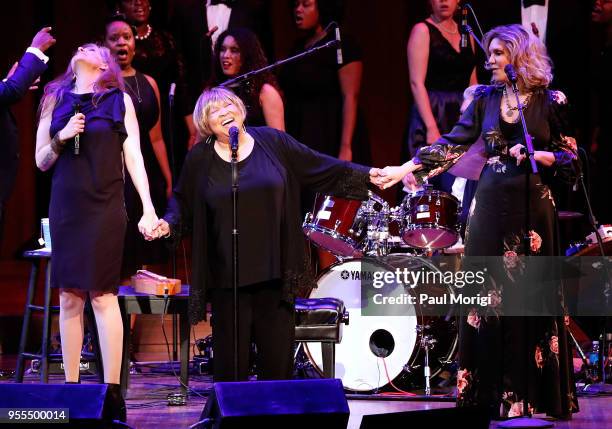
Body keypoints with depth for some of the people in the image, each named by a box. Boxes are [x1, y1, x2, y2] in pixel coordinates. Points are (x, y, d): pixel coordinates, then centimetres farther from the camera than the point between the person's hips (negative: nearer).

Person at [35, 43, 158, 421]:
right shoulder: (56, 99, 12)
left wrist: (148, 208, -5)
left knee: (103, 295, -7)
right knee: (69, 298, 2)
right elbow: (41, 161, 12)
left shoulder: (119, 100, 7)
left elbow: (133, 157, 4)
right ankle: (72, 388, 7)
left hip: (105, 207, -3)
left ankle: (112, 391, -7)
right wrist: (61, 138, -7)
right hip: (66, 206, 3)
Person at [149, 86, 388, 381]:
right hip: (227, 274, -1)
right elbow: (182, 203, 11)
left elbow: (324, 168, 7)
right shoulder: (199, 159, 2)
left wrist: (367, 176, 0)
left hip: (274, 267, 1)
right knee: (231, 356, -1)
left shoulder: (271, 142, 3)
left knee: (277, 347, 3)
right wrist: (168, 224, -8)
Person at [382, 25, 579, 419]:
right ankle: (496, 392, 8)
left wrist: (536, 155, -16)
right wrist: (405, 169, -8)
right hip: (490, 206, 3)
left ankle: (536, 395, 6)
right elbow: (452, 145, 3)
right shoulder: (486, 99, 8)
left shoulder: (551, 102, -1)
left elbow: (569, 159, 2)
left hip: (532, 208, -3)